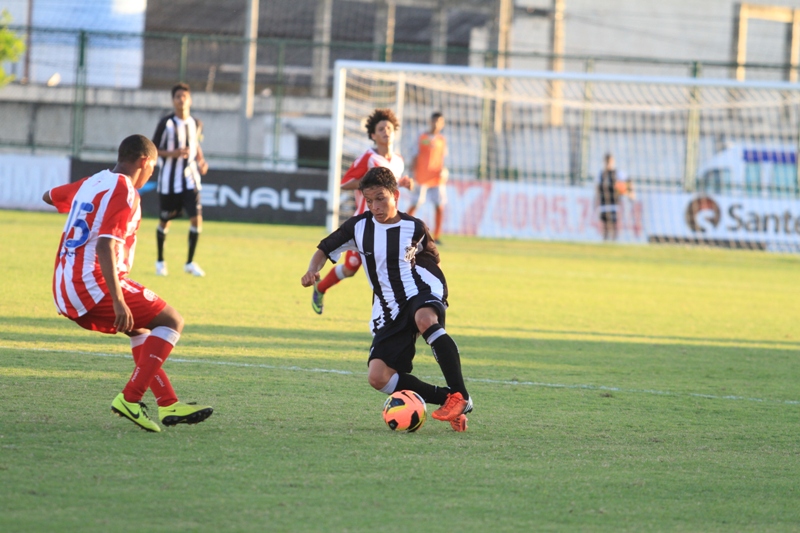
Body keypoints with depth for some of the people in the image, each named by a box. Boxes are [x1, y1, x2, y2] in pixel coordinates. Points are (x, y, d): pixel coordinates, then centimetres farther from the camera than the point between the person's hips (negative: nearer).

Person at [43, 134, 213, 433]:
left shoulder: (91, 183, 15)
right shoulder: (125, 193, -10)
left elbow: (50, 197, 36)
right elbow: (105, 246, -23)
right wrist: (118, 301, -29)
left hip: (65, 292, 9)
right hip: (93, 286, -9)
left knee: (139, 328, 27)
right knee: (172, 321, -3)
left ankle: (168, 405, 19)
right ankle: (129, 398, -13)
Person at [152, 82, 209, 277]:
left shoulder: (196, 124, 4)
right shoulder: (166, 124, -10)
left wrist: (201, 161, 3)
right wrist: (173, 153, -22)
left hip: (190, 178, 3)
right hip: (169, 180, -3)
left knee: (197, 218, -10)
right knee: (165, 221, 8)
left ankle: (190, 263, 3)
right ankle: (160, 261, 27)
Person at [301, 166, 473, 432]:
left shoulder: (414, 228, -1)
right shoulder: (358, 227, 3)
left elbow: (432, 258, 17)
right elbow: (324, 250, 12)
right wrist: (312, 271, -8)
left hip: (422, 292, -4)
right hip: (389, 310, 4)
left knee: (425, 319, -43)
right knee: (378, 377, -16)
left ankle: (460, 395, -40)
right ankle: (446, 399, -5)